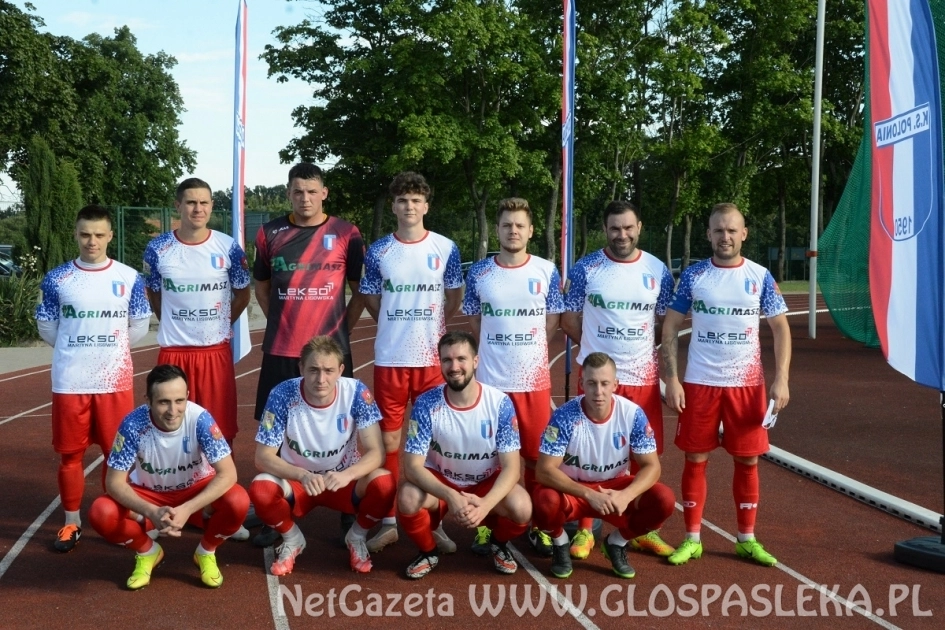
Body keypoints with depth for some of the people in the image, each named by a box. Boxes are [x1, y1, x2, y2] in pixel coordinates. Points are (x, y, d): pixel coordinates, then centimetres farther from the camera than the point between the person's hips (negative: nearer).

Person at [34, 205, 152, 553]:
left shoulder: (129, 278, 1)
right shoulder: (57, 278, 1)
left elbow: (139, 327, 7)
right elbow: (46, 327, 8)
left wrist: (109, 351, 10)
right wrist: (76, 351, 10)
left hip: (115, 381, 0)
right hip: (69, 382, 0)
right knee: (70, 453, 7)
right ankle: (71, 522, 20)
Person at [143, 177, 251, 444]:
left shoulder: (228, 247, -3)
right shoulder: (158, 249, -2)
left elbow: (242, 296, 10)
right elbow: (153, 297, 13)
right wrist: (176, 325, 13)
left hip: (216, 350, 0)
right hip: (173, 351, 0)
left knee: (221, 429, 5)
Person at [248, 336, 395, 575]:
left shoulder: (356, 393, -19)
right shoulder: (283, 395, -21)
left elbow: (376, 452, -20)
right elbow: (263, 457, -19)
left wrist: (347, 475, -41)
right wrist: (302, 475, -38)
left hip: (344, 482, 0)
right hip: (296, 482, 0)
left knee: (384, 483, -30)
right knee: (260, 489, -31)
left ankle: (357, 537, 3)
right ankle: (291, 539, 3)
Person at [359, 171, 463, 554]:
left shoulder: (445, 248, 2)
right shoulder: (379, 251, 3)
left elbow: (454, 297, 10)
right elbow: (371, 300, 12)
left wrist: (431, 328, 8)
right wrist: (397, 326, 10)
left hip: (432, 357, 0)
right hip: (390, 358, 0)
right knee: (388, 440, 5)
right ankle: (389, 521, 17)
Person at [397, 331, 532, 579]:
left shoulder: (500, 403, -18)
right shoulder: (426, 404, -19)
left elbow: (511, 467, -18)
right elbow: (413, 466, -21)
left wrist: (486, 504, -36)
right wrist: (450, 496, -39)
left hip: (487, 483, 0)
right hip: (440, 482, 0)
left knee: (521, 508, -30)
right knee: (408, 499, -31)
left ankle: (499, 544, 9)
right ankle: (428, 552, 3)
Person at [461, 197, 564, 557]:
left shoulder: (547, 272, 2)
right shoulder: (478, 272, 3)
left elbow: (551, 324, 9)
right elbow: (474, 324, 12)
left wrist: (524, 350, 6)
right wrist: (499, 352, 8)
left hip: (535, 379, 0)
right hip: (491, 379, 0)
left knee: (537, 454, 5)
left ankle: (538, 524, 19)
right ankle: (487, 524, 18)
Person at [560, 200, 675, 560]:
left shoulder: (658, 271, 3)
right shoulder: (585, 268, -2)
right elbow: (569, 320, 4)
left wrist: (636, 348, 4)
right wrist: (601, 345, 6)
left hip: (644, 377, 2)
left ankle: (643, 530, 21)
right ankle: (585, 530, 15)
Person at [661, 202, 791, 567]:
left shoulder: (760, 277, 1)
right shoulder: (693, 276, -1)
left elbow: (780, 329, 3)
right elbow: (670, 328, 1)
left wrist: (781, 379, -7)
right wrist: (671, 380, -7)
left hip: (747, 384, 1)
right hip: (699, 383, -1)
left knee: (747, 460, 6)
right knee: (696, 459, 4)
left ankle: (747, 540, 19)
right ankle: (692, 539, 15)